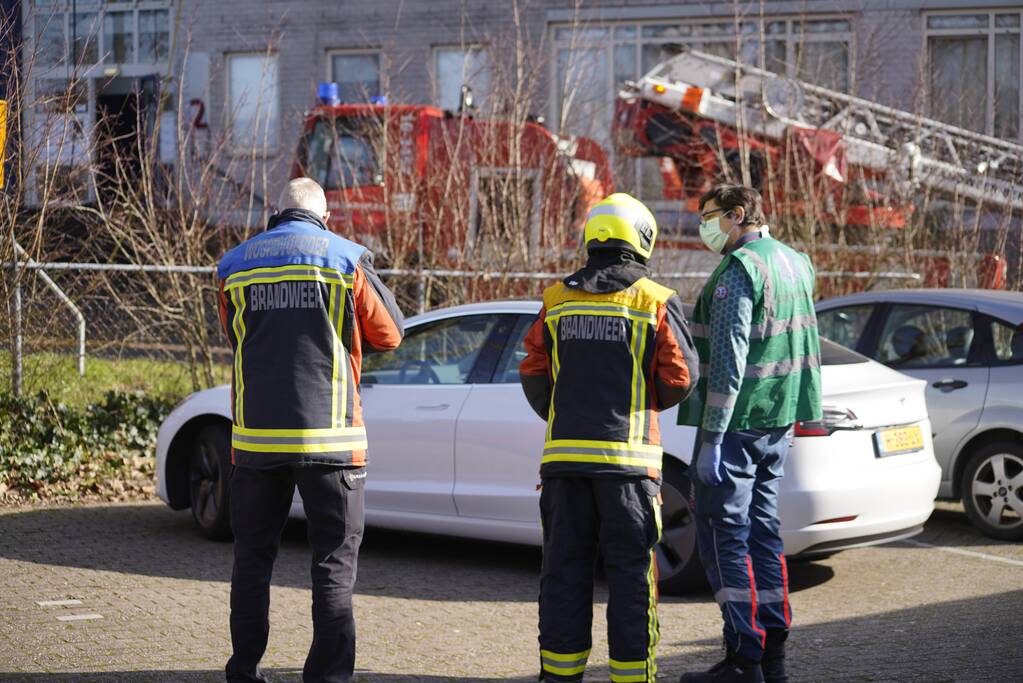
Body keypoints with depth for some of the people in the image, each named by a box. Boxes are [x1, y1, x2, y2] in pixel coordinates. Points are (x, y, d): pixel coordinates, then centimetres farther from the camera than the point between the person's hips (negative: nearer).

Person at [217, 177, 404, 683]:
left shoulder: (234, 266, 7)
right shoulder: (346, 259, -2)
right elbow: (389, 334, 6)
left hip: (256, 438, 3)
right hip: (328, 436, -3)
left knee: (252, 559, 15)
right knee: (334, 562, 3)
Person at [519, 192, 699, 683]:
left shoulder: (557, 300, 6)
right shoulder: (656, 302, -4)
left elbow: (533, 374, 6)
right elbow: (680, 376, -6)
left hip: (564, 454, 3)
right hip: (628, 456, -3)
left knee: (565, 568, 9)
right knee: (631, 570, 3)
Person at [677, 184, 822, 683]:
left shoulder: (739, 269, -14)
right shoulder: (796, 264, 14)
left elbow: (728, 361, -21)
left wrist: (711, 438, -20)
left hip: (737, 422, -9)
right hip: (779, 422, 9)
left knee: (724, 535, -4)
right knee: (761, 528, 13)